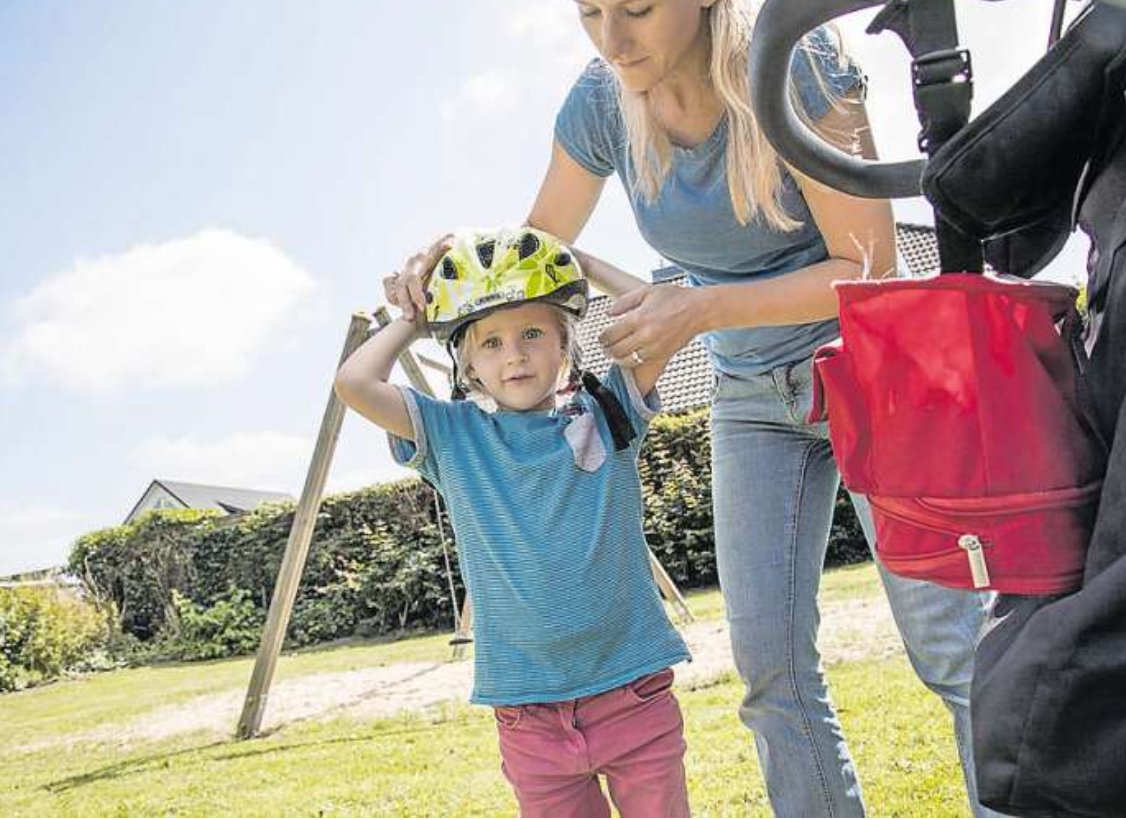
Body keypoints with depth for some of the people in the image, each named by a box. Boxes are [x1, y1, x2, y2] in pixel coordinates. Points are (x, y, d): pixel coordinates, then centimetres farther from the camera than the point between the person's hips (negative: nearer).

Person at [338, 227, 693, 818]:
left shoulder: (606, 413, 0)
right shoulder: (452, 437, 1)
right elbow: (354, 384, -10)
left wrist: (570, 256, -1)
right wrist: (413, 319, 4)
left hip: (634, 694, 0)